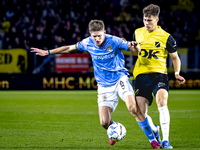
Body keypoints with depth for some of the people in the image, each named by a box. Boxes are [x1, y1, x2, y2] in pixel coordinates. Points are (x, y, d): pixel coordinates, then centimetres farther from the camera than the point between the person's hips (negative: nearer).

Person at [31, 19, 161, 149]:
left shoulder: (114, 41, -14)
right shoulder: (88, 43, -3)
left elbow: (137, 50, -14)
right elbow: (70, 48, 15)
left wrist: (135, 46, -39)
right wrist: (47, 52, 19)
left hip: (120, 79, -3)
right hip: (104, 86, 3)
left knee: (133, 108, -27)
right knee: (104, 122, -10)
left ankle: (152, 138, -11)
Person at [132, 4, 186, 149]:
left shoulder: (166, 37, -3)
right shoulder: (137, 33, 8)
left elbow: (175, 57, 9)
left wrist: (177, 73, -6)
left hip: (158, 74, -3)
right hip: (141, 76, 4)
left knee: (162, 103, -29)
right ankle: (154, 129, 33)